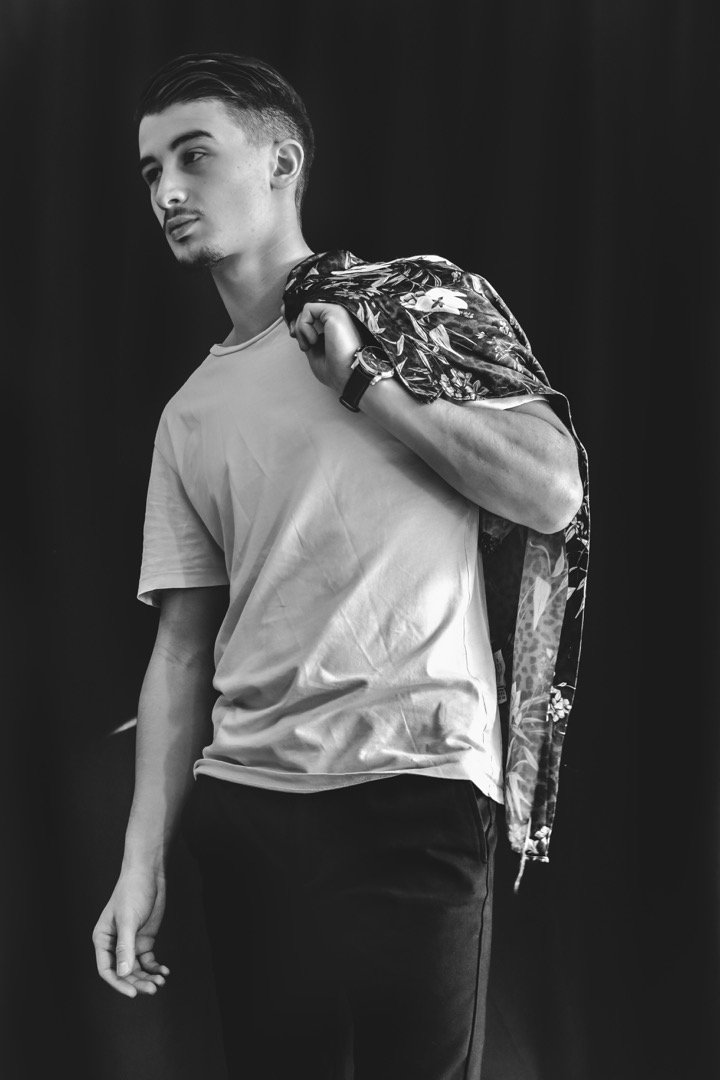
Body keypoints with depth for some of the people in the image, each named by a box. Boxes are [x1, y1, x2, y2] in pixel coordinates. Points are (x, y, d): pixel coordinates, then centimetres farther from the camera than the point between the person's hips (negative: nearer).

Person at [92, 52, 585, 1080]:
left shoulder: (420, 307, 4)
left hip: (415, 787, -3)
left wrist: (361, 376, -8)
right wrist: (143, 863, 3)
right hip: (243, 803, 4)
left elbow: (554, 495, -6)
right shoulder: (190, 417, 12)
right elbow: (183, 645, 11)